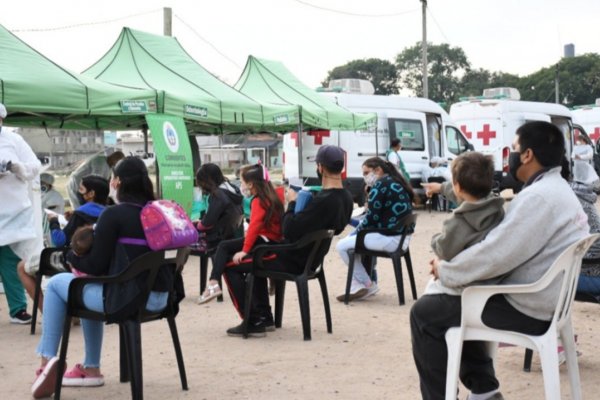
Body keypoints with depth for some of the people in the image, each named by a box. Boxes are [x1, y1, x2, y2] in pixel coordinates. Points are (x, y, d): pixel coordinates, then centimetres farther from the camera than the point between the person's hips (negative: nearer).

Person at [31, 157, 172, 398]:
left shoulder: (114, 214, -12)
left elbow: (95, 266, -10)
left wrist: (72, 256, 10)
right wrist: (97, 237, 23)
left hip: (128, 298, -7)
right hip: (159, 297, 7)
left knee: (55, 284, 14)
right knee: (92, 286, 34)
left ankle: (48, 360, 13)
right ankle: (91, 368, 36)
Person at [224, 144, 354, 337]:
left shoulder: (323, 201, -31)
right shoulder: (346, 198, -1)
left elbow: (289, 230, -29)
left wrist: (292, 203, -12)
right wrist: (301, 203, 6)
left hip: (294, 262, -10)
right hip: (311, 259, 10)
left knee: (231, 266, 0)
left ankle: (254, 322, -1)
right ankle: (265, 316, 26)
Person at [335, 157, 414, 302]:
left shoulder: (380, 185, -11)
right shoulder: (396, 183, 18)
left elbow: (372, 218, -14)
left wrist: (355, 232, 2)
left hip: (390, 238, -11)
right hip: (401, 236, 11)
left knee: (342, 246, -7)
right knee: (351, 240, 24)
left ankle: (367, 285, 5)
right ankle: (358, 287, 18)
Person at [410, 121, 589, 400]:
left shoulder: (539, 197, -23)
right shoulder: (554, 189, 11)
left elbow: (496, 255, -27)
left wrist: (445, 271, -11)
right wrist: (453, 267, 6)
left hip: (524, 309, -10)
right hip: (538, 299, 10)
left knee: (424, 313, -3)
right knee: (461, 299, 26)